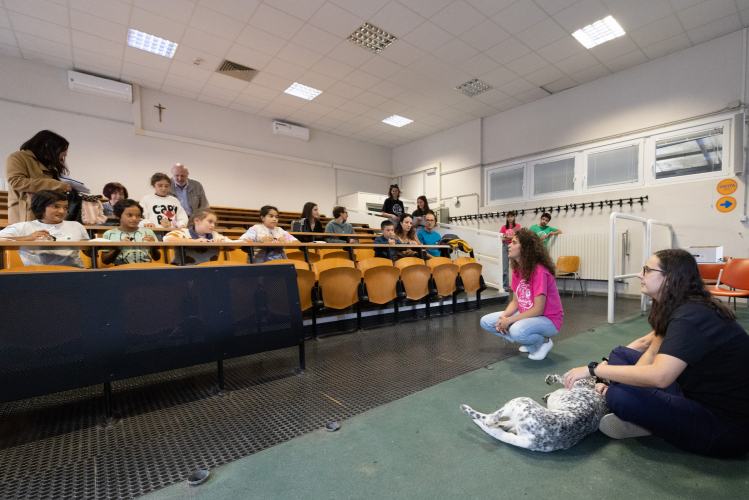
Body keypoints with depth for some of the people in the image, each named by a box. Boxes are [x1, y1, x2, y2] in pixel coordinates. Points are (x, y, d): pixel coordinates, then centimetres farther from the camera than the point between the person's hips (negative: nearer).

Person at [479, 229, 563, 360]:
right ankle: (530, 342, 7)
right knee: (486, 322, 0)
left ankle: (544, 341, -3)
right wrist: (503, 317, -14)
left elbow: (538, 310, -25)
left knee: (517, 330, -39)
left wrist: (509, 320, -25)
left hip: (548, 319, -8)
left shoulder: (539, 272, -24)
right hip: (526, 315, 8)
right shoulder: (517, 270, 2)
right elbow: (515, 301, 4)